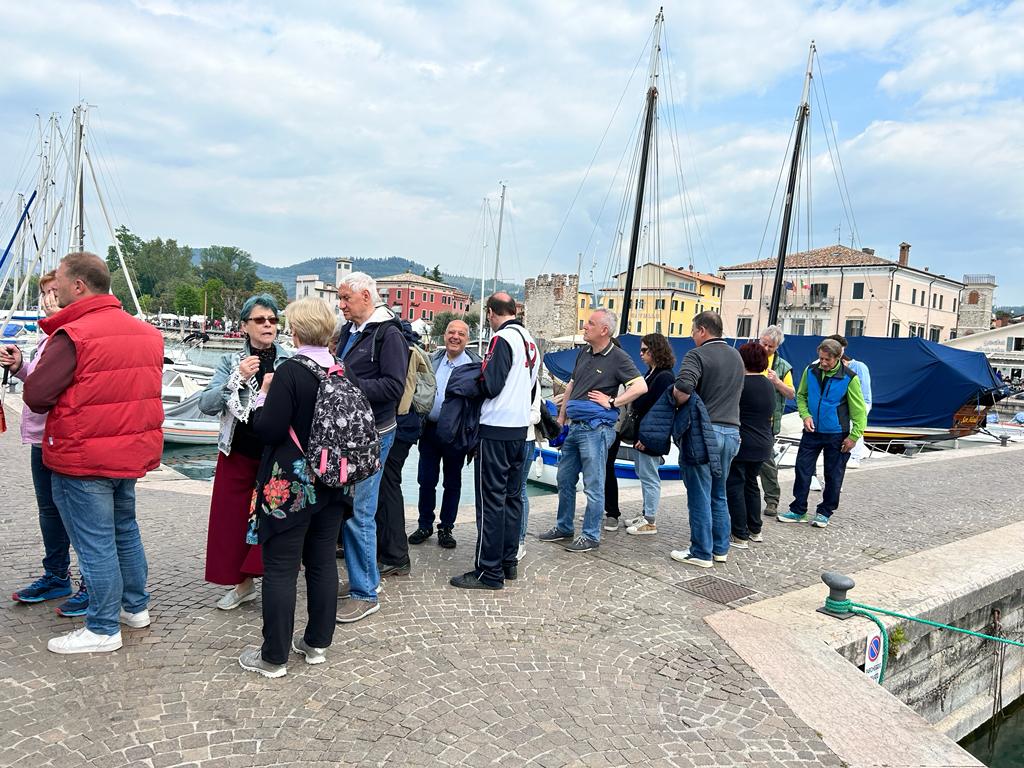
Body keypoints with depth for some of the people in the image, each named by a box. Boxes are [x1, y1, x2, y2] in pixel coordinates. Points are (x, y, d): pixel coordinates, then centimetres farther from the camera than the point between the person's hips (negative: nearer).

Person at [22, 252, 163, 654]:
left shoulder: (72, 335, -18)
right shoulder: (147, 333, 5)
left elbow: (36, 396, -15)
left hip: (83, 456, -7)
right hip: (133, 451, 8)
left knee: (94, 542, 3)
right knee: (125, 529, 21)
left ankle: (103, 629, 14)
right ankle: (136, 606, 34)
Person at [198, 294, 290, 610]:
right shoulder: (232, 361, 4)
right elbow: (206, 405, -5)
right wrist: (237, 379, -16)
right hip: (238, 453, 2)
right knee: (233, 518, 8)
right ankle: (243, 582, 26)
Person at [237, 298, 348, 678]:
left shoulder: (290, 371, -16)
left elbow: (268, 430, -18)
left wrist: (264, 393, -3)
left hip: (289, 486, -6)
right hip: (330, 486, 6)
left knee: (280, 568, 4)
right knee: (323, 562, 14)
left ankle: (274, 656, 14)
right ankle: (317, 642, 26)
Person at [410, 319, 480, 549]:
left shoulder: (475, 364, -6)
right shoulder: (432, 360, 6)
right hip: (430, 429, 3)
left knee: (452, 484, 10)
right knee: (426, 480, 9)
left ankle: (446, 528, 23)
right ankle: (424, 525, 24)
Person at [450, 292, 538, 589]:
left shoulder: (502, 338, -13)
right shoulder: (530, 340, 12)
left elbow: (490, 385, -17)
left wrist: (480, 374, 1)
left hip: (496, 430, -9)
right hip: (520, 428, 9)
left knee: (491, 499, -4)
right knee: (513, 495, 13)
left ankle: (490, 571, 1)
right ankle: (508, 561, 22)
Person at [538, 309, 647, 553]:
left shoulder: (618, 358, -9)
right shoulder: (583, 353, 12)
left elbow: (641, 386, -17)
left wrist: (611, 402, -15)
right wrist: (561, 417, 19)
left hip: (596, 429, -8)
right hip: (574, 427, 8)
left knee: (593, 486, 1)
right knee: (564, 480, 16)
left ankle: (591, 535, 12)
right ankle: (564, 527, 30)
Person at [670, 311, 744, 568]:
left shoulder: (698, 355, -11)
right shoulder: (736, 357, 14)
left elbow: (682, 388, -26)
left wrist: (679, 404, -8)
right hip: (732, 431, 7)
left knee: (700, 496, 1)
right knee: (719, 494, 18)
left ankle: (701, 553, 8)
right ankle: (720, 549, 25)